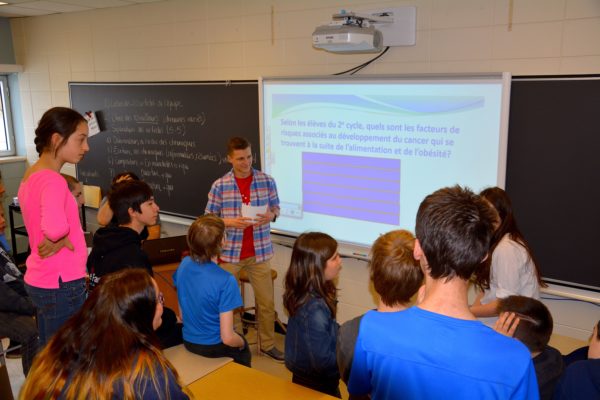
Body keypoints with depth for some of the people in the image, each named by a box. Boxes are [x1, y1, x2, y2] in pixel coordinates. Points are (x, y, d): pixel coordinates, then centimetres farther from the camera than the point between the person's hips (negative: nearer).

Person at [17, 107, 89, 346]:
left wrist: (58, 241, -4)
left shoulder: (31, 175, 8)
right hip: (61, 284, -9)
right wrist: (64, 241, -21)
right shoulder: (52, 180, -22)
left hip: (40, 281, 9)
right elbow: (54, 227, -40)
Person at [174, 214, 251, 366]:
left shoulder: (184, 264, -12)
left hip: (188, 341, 5)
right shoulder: (226, 281, -30)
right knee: (243, 347, 28)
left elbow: (182, 313, 2)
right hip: (213, 347, -5)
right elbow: (227, 338, -27)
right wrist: (241, 343, -6)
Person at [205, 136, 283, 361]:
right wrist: (230, 222, -19)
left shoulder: (267, 181, -2)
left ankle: (268, 345, 28)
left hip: (259, 252, 1)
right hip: (229, 252, -1)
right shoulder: (219, 186, -6)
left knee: (266, 302, 9)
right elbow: (209, 218, 0)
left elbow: (276, 208, 9)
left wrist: (271, 215, -14)